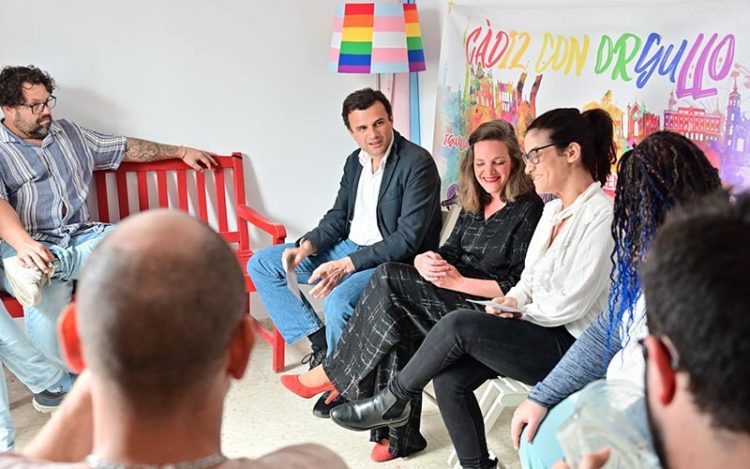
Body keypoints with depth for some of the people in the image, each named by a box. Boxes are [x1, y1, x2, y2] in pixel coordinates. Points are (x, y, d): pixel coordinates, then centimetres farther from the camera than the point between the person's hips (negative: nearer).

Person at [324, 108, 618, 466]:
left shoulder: (601, 215, -16)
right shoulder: (553, 209, 12)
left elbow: (571, 304, -18)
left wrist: (517, 313, -5)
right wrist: (512, 301, -4)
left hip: (571, 346, -8)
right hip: (539, 329, 8)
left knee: (459, 325, -23)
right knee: (449, 378, -12)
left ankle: (393, 402, -1)